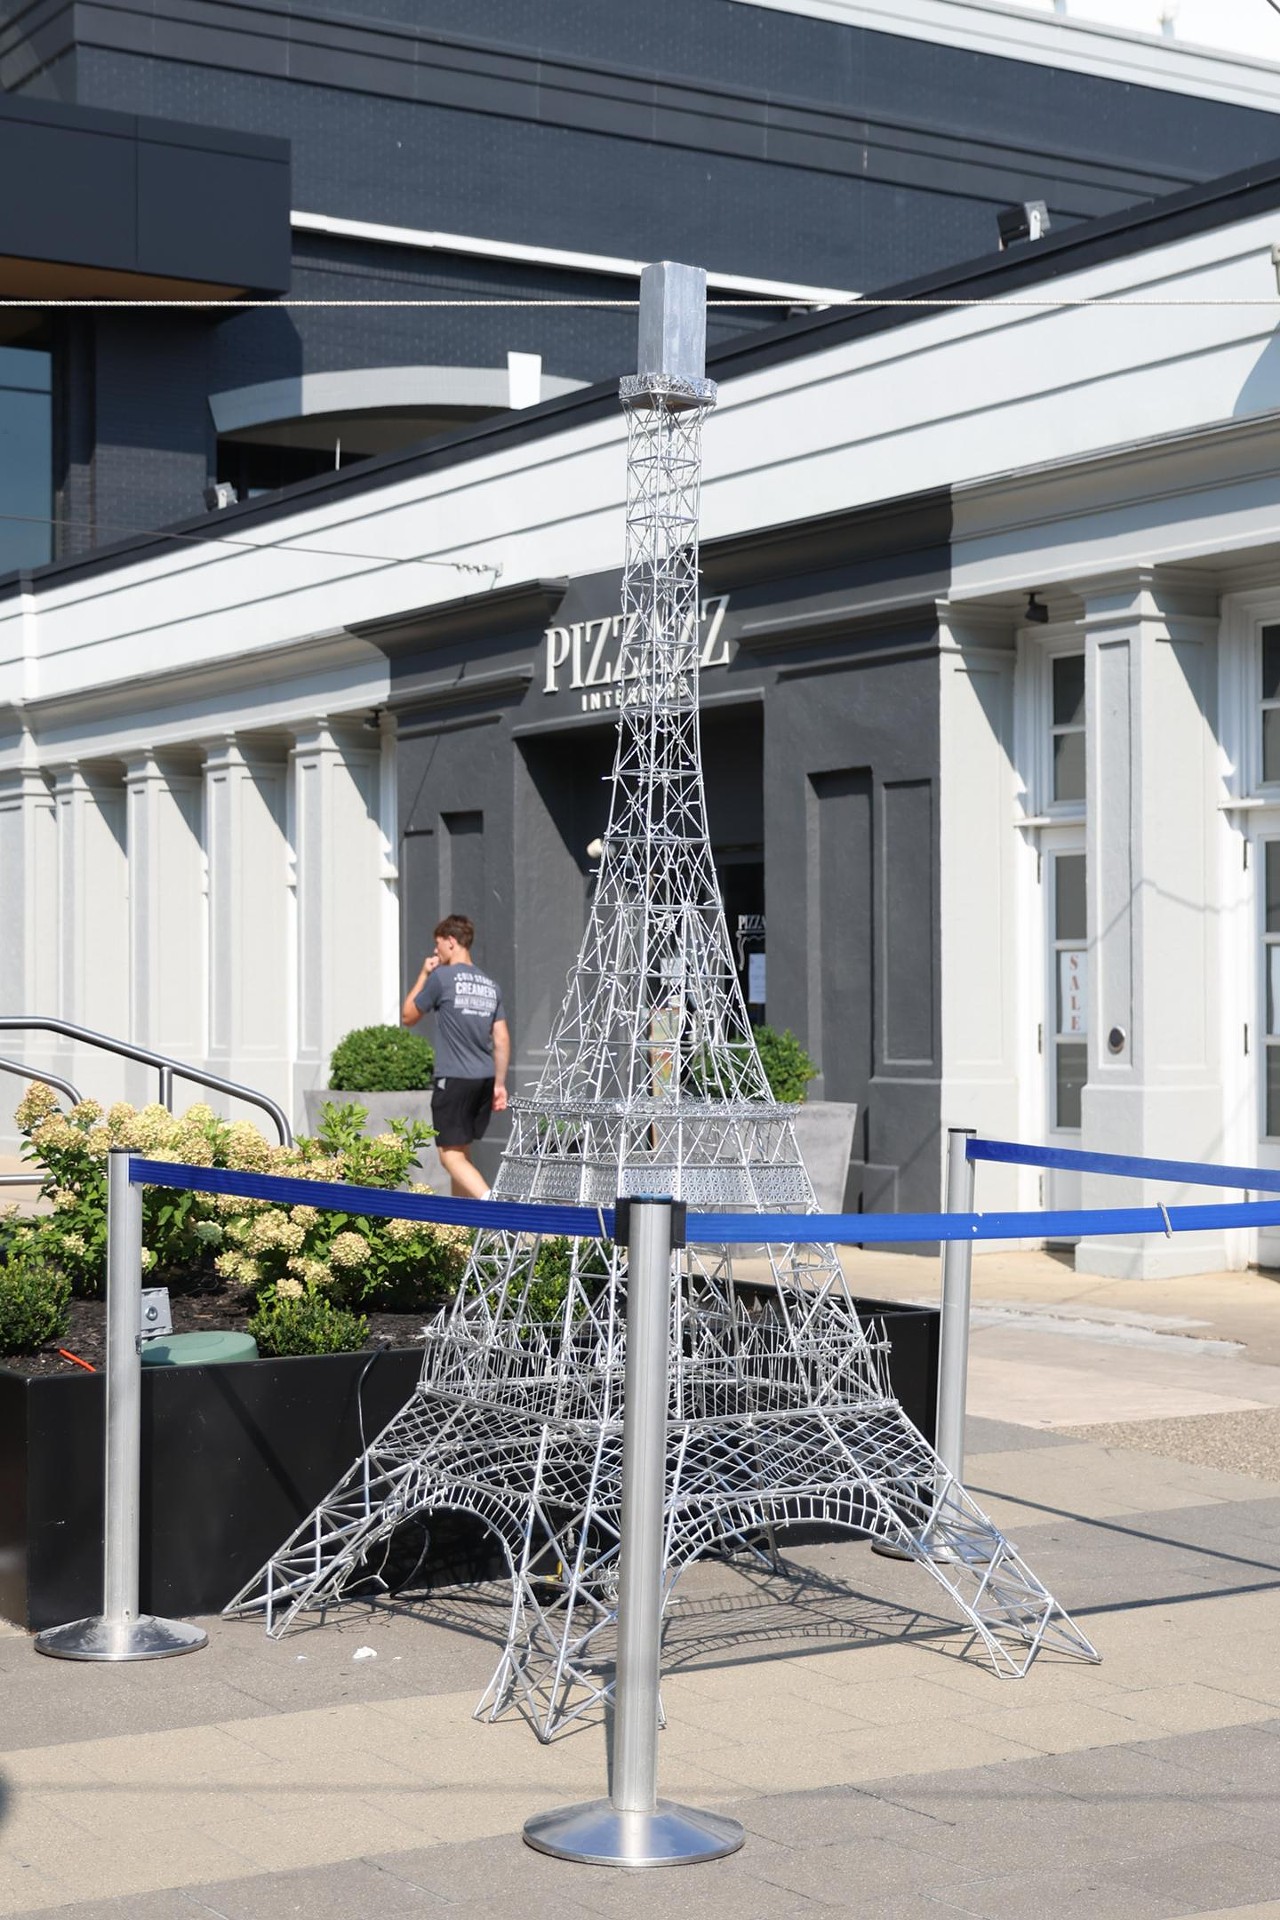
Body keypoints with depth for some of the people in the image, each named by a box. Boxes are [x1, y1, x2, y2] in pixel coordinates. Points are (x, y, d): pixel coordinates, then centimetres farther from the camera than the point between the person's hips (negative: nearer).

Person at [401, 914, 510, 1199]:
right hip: (485, 1080, 7)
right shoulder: (490, 985, 12)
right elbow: (502, 1040, 10)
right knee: (462, 1152, 16)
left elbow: (407, 1017, 6)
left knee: (451, 1155, -6)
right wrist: (499, 1084, 14)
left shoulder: (442, 977, -6)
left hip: (453, 1079, -7)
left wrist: (423, 975, 13)